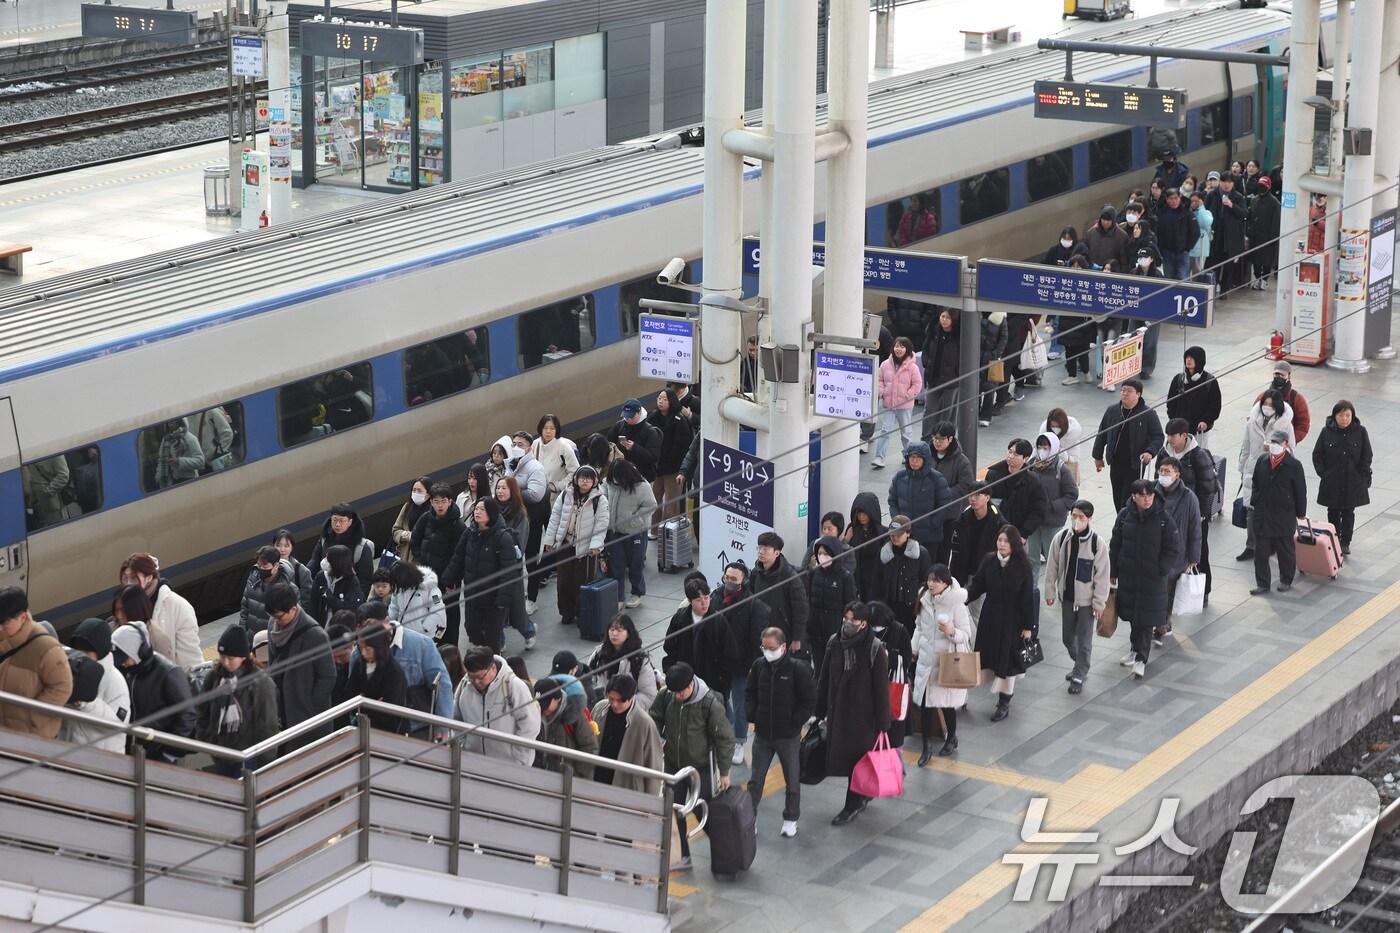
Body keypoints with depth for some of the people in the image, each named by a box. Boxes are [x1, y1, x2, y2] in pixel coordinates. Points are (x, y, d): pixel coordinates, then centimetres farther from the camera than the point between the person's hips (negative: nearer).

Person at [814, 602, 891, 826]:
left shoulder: (874, 648, -15)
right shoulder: (835, 643, -1)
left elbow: (881, 687, -12)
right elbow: (824, 679, 7)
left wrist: (882, 721, -12)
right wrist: (819, 712, 10)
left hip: (863, 713, -5)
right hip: (838, 711, 5)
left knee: (857, 757, 3)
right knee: (839, 755, 13)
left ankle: (853, 805, 16)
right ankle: (863, 793, 35)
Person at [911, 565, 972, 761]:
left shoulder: (956, 604, -16)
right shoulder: (925, 600, 0)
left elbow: (966, 635, -12)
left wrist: (951, 632, -31)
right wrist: (913, 651, 14)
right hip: (926, 659, 4)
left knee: (947, 703, 8)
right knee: (924, 703, 2)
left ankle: (951, 740, 32)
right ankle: (927, 746, 12)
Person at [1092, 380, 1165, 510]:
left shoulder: (1148, 413, -8)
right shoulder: (1112, 411, 4)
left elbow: (1158, 437, -6)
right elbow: (1102, 434, 14)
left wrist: (1150, 452, -24)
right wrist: (1098, 456, 15)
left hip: (1135, 465, -5)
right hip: (1115, 464, 5)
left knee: (1128, 500, -9)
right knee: (1118, 499, 12)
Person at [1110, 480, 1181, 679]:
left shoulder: (1163, 518, -11)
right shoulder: (1124, 515, -3)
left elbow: (1173, 549, -5)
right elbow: (1115, 545, 5)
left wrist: (1160, 570, -11)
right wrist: (1113, 573, 5)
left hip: (1152, 577, -3)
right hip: (1128, 574, 3)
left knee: (1146, 617, -2)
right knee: (1131, 612, 16)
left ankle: (1141, 659, 4)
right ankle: (1136, 647, 38)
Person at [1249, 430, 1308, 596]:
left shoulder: (1294, 465, -11)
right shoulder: (1262, 461, 2)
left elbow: (1300, 492, -5)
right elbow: (1255, 484, 13)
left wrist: (1301, 513, -1)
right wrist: (1253, 503, 11)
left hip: (1284, 517, -3)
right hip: (1261, 515, 4)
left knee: (1286, 551, 11)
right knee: (1261, 551, 5)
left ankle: (1286, 581, 27)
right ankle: (1262, 583, 13)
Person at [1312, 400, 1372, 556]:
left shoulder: (1360, 432, -7)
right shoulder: (1327, 432, -7)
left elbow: (1367, 456, 0)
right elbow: (1317, 455, 0)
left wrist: (1362, 476, -5)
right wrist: (1323, 473, -6)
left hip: (1353, 482, 0)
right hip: (1332, 483, 0)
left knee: (1348, 512, 8)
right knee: (1333, 512, 10)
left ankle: (1345, 542, 17)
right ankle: (1334, 540, 23)